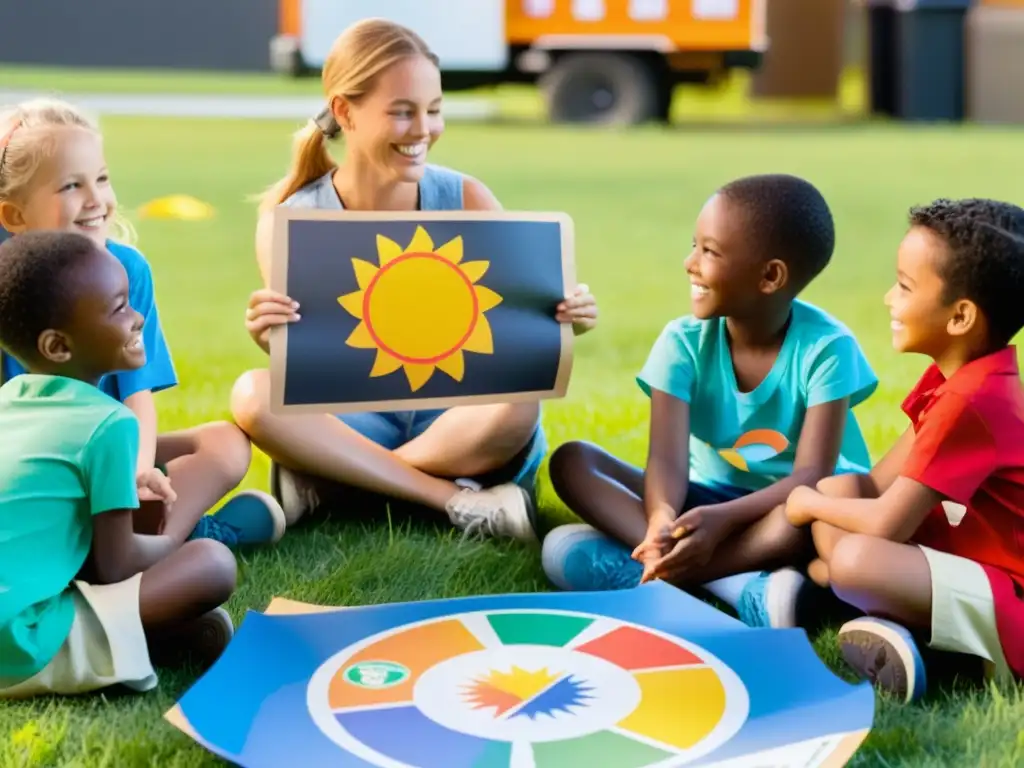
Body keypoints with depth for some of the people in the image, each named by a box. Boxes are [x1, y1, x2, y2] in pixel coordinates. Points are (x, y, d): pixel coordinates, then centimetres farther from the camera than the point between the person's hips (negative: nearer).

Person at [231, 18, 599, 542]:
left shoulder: (467, 202, -7)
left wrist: (559, 321, -27)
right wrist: (273, 342, -33)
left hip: (461, 428, 0)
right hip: (354, 427, 0)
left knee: (519, 401, -33)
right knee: (253, 396, -29)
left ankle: (323, 484, -19)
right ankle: (460, 502, -25)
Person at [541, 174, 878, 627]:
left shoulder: (826, 347, -16)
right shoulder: (685, 341, -9)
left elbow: (813, 474, -24)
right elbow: (668, 458, -21)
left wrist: (721, 519, -40)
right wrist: (662, 519, -44)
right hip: (707, 501, 4)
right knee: (572, 461, -19)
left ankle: (658, 577, -36)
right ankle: (748, 589, -37)